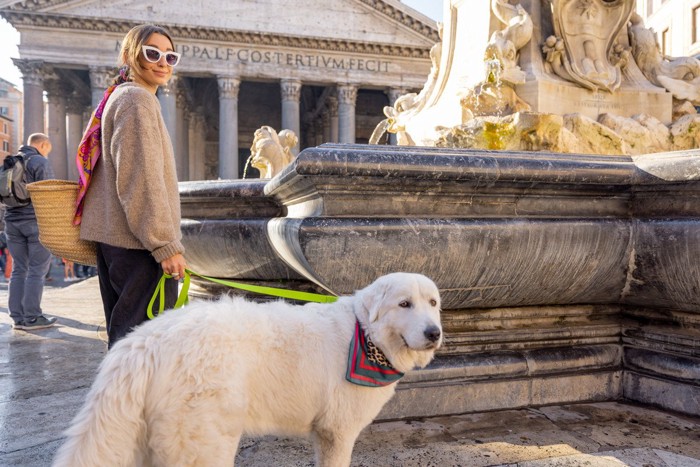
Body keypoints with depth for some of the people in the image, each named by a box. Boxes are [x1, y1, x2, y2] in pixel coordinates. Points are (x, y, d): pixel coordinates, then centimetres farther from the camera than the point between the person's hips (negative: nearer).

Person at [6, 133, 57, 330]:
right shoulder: (41, 162, -6)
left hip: (12, 221, 7)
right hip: (36, 221, -7)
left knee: (19, 269, 9)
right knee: (37, 270, -3)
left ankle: (18, 317, 8)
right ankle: (32, 317, -3)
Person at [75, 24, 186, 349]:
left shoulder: (118, 97, 21)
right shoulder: (137, 99, -10)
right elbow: (141, 179, -19)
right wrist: (166, 245, -20)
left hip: (112, 237, 10)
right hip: (137, 241, -10)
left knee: (123, 333, 16)